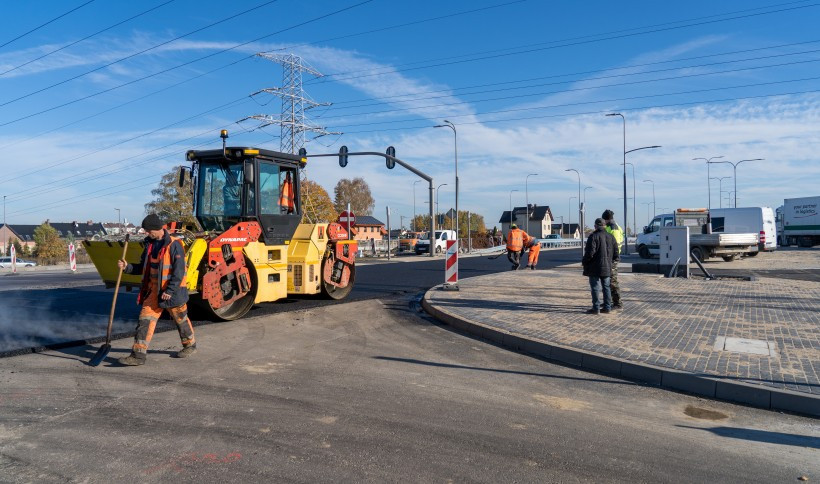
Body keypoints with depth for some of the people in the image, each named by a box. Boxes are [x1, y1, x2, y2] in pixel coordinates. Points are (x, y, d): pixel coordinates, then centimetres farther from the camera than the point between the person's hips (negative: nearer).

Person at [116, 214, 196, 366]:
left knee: (181, 319, 11)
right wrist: (127, 267, -3)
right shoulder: (150, 244, 8)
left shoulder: (174, 245, -16)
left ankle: (190, 345, 33)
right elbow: (143, 267, 15)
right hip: (154, 290, 7)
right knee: (145, 320, -2)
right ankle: (138, 355, 0)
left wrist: (170, 291, -23)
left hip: (172, 291, -6)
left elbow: (179, 271, -20)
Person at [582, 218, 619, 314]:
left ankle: (596, 308, -1)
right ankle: (607, 307, 18)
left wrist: (584, 262, -5)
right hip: (607, 267, 6)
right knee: (606, 287, 15)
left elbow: (590, 253, -19)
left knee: (595, 288, -1)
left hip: (595, 267, -6)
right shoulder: (611, 237, 7)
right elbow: (616, 254, 8)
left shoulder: (593, 236, -13)